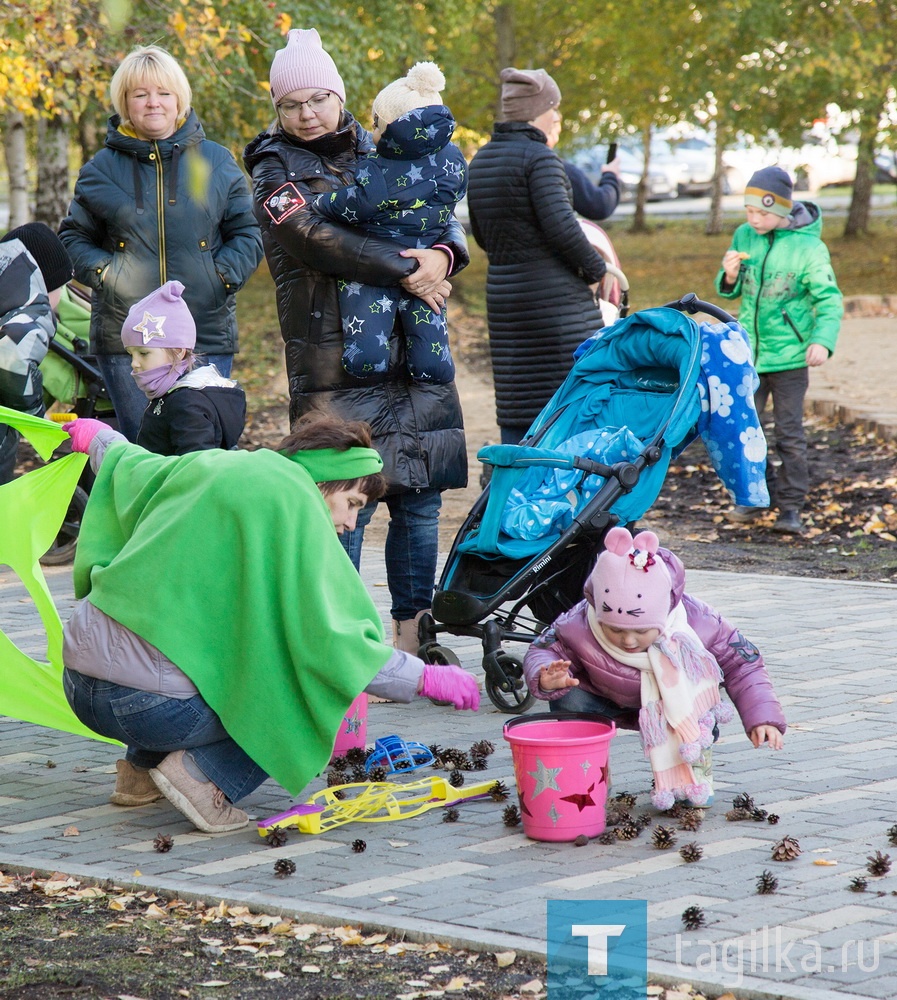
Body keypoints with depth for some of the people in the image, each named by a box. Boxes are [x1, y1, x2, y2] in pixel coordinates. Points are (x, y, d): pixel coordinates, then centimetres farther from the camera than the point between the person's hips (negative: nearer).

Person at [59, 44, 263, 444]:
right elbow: (73, 238, 13)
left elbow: (248, 233, 10)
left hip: (206, 334, 0)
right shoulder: (101, 169, 7)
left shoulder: (216, 162, 7)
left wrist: (223, 275, -8)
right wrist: (103, 272, -5)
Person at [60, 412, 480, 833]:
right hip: (147, 702, -8)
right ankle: (203, 772, -7)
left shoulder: (208, 466, 13)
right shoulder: (296, 504, -9)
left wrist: (99, 438, 58)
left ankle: (142, 769, 24)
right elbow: (327, 640, -16)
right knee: (315, 700, 6)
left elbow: (129, 468, 35)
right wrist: (425, 678, -9)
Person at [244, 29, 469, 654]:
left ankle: (413, 634, 15)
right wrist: (406, 269, -14)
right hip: (335, 363, -5)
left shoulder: (376, 157, 17)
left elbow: (443, 221, 12)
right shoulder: (276, 174, 2)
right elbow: (319, 239, -14)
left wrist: (442, 255, -11)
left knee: (420, 501, 6)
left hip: (415, 354, 5)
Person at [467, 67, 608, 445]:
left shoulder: (480, 160, 13)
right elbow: (560, 224, -20)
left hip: (503, 295, 8)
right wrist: (596, 268, -8)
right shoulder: (539, 156, -12)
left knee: (516, 405, 10)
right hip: (556, 296, -8)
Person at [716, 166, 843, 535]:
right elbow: (731, 292, 11)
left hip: (788, 356, -4)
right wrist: (730, 276, -12)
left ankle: (791, 507, 8)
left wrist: (822, 340, -27)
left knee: (789, 434, 0)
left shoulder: (809, 247, -11)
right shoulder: (744, 237, 1)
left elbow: (829, 300, -11)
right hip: (747, 353, 4)